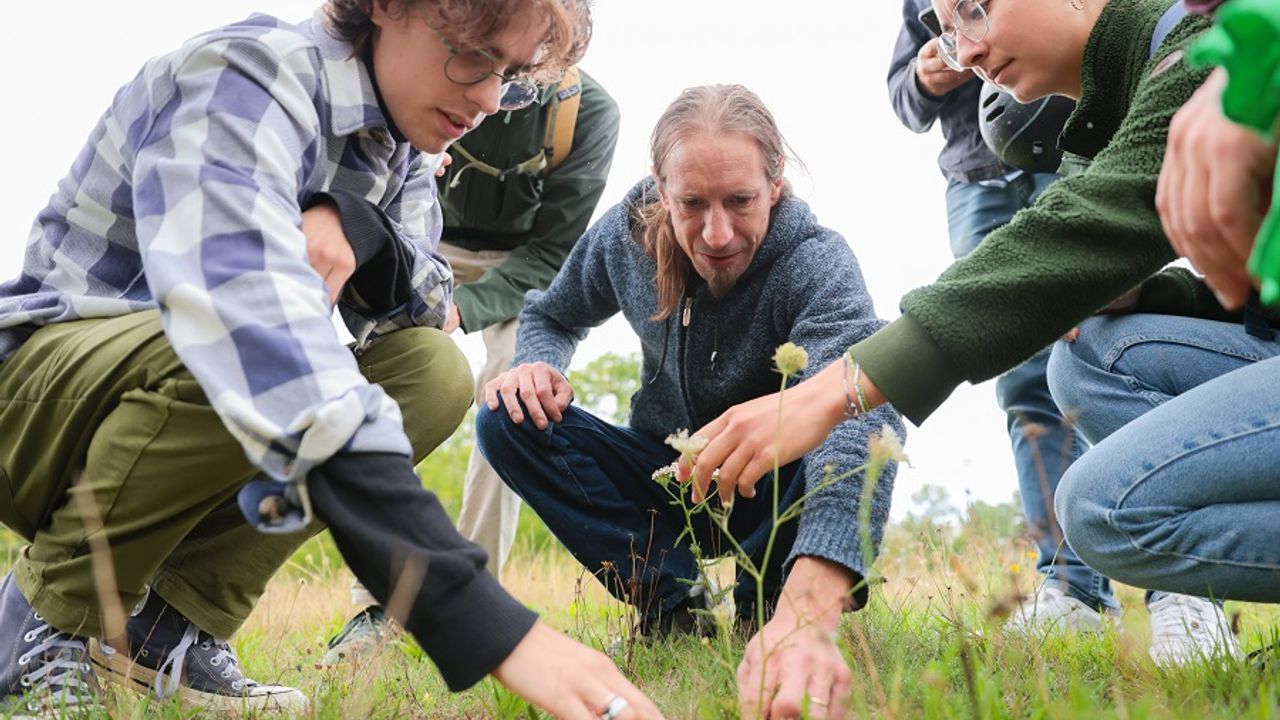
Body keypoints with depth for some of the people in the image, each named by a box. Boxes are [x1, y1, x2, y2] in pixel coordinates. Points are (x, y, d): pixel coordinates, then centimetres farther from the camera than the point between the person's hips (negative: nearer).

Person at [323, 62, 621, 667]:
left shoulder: (589, 111, -24)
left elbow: (553, 251, -18)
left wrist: (464, 307, -33)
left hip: (522, 266, -1)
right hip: (430, 246, 1)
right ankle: (378, 600, -18)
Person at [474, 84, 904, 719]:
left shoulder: (816, 262, -29)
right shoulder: (626, 235, -16)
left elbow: (860, 414, -49)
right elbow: (553, 315, 7)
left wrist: (807, 616, -66)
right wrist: (536, 364, -22)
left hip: (774, 492, -3)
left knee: (846, 431, -36)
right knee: (507, 423, -19)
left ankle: (769, 607, -7)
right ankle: (672, 601, -12)